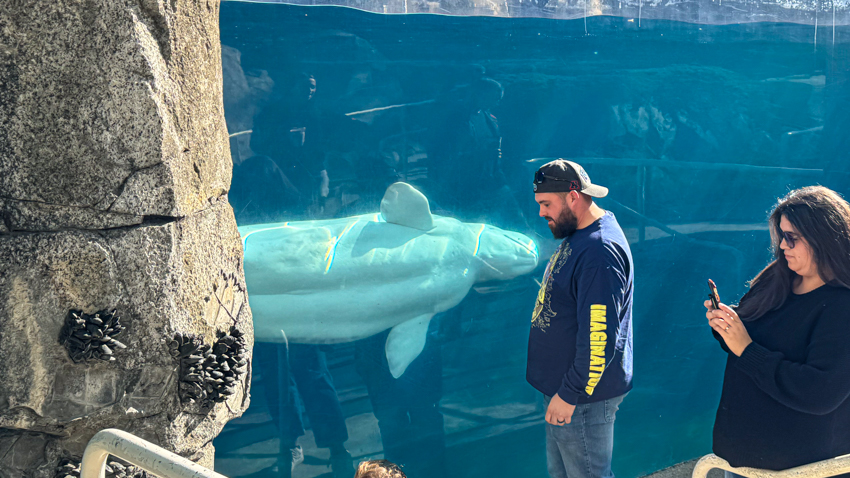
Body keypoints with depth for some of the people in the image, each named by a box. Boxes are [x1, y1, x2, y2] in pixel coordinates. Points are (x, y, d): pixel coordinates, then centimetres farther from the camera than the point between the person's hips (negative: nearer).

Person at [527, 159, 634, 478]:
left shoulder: (600, 251, -24)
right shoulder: (576, 237, 9)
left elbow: (600, 336, -28)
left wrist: (570, 394, -22)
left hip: (584, 398, -10)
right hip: (561, 387, 10)